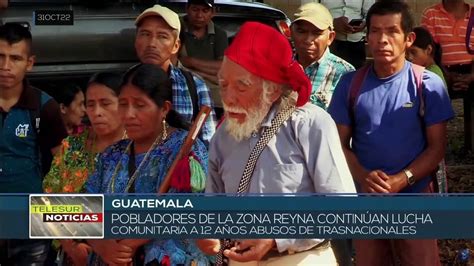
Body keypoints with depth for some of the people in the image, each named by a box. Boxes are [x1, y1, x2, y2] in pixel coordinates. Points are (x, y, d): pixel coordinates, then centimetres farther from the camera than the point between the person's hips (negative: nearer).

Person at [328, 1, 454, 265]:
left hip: (414, 200, -2)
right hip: (364, 199, 2)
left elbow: (437, 147, -5)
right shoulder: (350, 84, 0)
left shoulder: (428, 84, -5)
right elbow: (340, 142, 2)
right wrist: (363, 177, -16)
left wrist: (402, 179, -19)